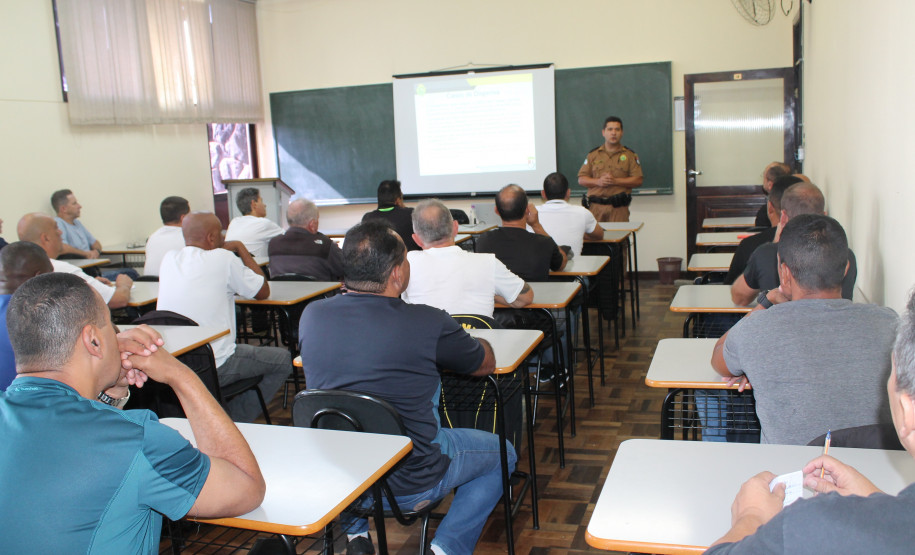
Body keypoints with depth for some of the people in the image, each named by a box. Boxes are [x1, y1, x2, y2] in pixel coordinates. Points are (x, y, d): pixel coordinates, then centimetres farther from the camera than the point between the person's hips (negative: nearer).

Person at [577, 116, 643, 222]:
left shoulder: (630, 155, 9)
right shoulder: (593, 155, 13)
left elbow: (638, 180, 1)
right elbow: (581, 180, 9)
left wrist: (615, 181, -10)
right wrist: (598, 181, -9)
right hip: (596, 206, 1)